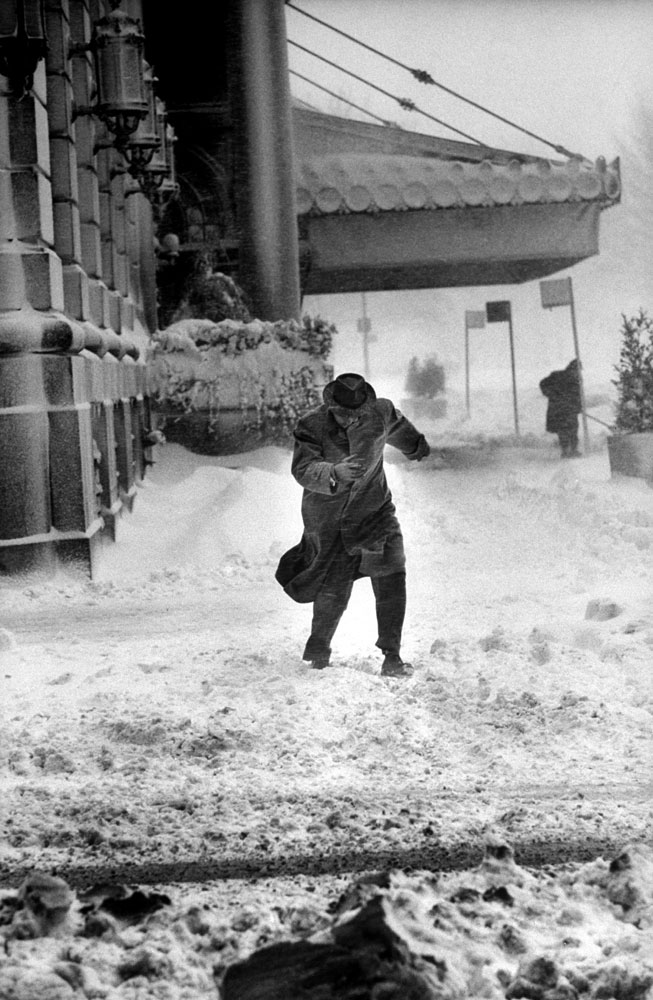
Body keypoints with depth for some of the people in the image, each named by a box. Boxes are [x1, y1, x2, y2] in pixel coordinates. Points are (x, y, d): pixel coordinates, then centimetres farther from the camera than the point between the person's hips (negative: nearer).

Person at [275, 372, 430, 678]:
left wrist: (417, 446, 37)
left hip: (373, 507, 3)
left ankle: (392, 655, -2)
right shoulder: (312, 427, -20)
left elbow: (398, 426, 15)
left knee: (391, 578, -10)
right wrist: (333, 474, -54)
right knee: (334, 589, 1)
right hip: (328, 517, -3)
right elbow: (303, 469, -33)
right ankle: (317, 654, 27)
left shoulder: (380, 413, -10)